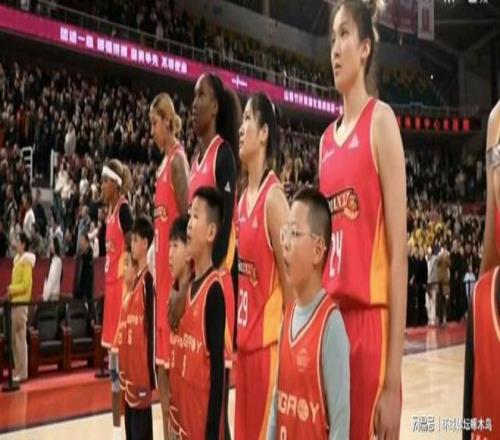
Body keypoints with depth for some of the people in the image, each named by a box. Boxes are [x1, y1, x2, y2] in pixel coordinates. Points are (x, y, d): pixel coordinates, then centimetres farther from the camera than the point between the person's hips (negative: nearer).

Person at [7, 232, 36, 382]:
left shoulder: (26, 262, -11)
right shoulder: (18, 260, 17)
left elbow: (25, 285, -17)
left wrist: (11, 289, -14)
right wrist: (11, 290, 7)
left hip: (21, 303, -9)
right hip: (15, 302, 9)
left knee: (20, 338, -6)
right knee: (14, 338, 11)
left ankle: (22, 372, -1)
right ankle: (18, 370, 17)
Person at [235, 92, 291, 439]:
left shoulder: (274, 197, -14)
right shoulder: (242, 199, 11)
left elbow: (290, 282, -15)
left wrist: (285, 345, -14)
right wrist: (234, 334, 18)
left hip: (268, 342, -8)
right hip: (244, 342, 8)